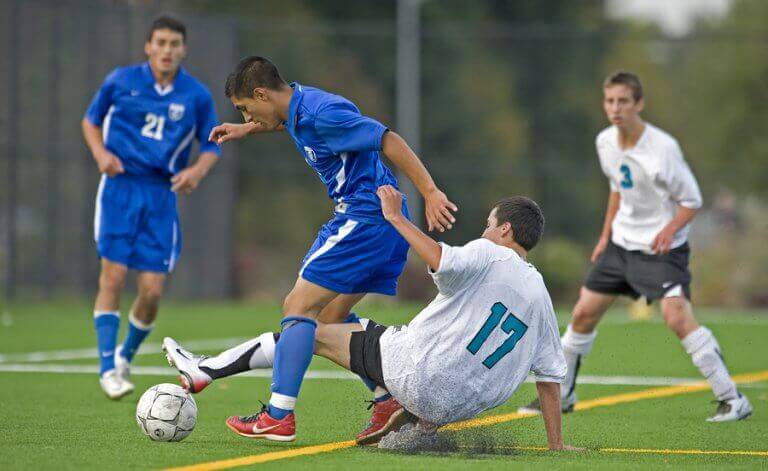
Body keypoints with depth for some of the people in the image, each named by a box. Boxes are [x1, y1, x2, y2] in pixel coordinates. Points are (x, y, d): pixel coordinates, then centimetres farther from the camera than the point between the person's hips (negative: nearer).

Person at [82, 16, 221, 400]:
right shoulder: (121, 80, 1)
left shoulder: (197, 96, 3)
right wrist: (101, 153, -5)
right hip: (121, 185, -1)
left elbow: (211, 147, 11)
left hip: (162, 195, 1)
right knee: (113, 275, -12)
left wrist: (197, 170, -10)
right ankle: (107, 367, -7)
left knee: (152, 290, -3)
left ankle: (127, 355, 23)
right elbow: (91, 120, 14)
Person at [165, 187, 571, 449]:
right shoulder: (540, 295, 12)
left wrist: (396, 217, -16)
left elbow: (440, 260, -27)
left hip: (412, 369, -5)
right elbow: (551, 373, 11)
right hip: (458, 406, 5)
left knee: (309, 331, 8)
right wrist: (556, 446, 15)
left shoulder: (490, 255, -5)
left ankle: (206, 369, 15)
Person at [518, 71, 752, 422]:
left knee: (677, 316, -24)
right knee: (584, 313, 8)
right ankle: (561, 395, 27)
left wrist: (669, 230, -27)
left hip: (661, 247, -7)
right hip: (622, 241, 7)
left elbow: (692, 201, -12)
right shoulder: (606, 142, 0)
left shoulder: (663, 147, -21)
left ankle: (732, 399, -18)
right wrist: (606, 234, 19)